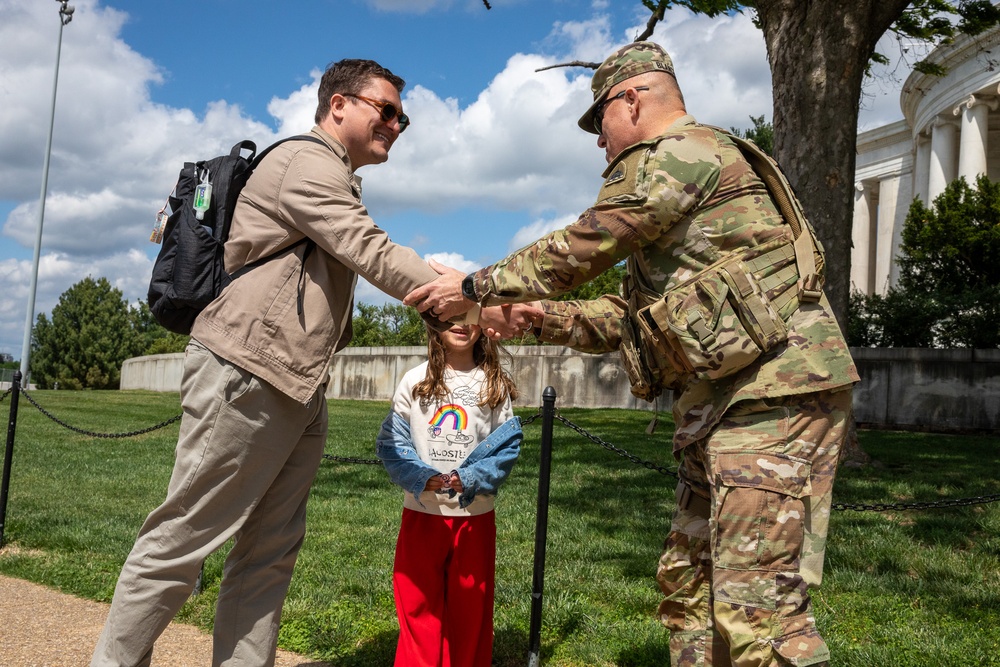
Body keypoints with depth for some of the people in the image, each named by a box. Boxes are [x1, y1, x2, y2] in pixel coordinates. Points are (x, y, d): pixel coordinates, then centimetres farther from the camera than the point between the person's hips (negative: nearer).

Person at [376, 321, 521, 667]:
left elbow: (507, 445, -4)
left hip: (474, 516, 0)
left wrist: (467, 480, -18)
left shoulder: (494, 384, 1)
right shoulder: (415, 380, 0)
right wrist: (424, 478, -18)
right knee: (418, 604, 7)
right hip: (421, 512, 0)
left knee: (471, 609, 10)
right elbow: (391, 441, -2)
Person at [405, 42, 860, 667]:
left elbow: (580, 249, -7)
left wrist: (476, 288, 4)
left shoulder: (679, 151, -7)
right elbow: (632, 318, 23)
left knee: (758, 609, -12)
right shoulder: (685, 177, 26)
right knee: (688, 582, 14)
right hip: (725, 399, 11)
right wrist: (535, 316, 17)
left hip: (774, 391, -11)